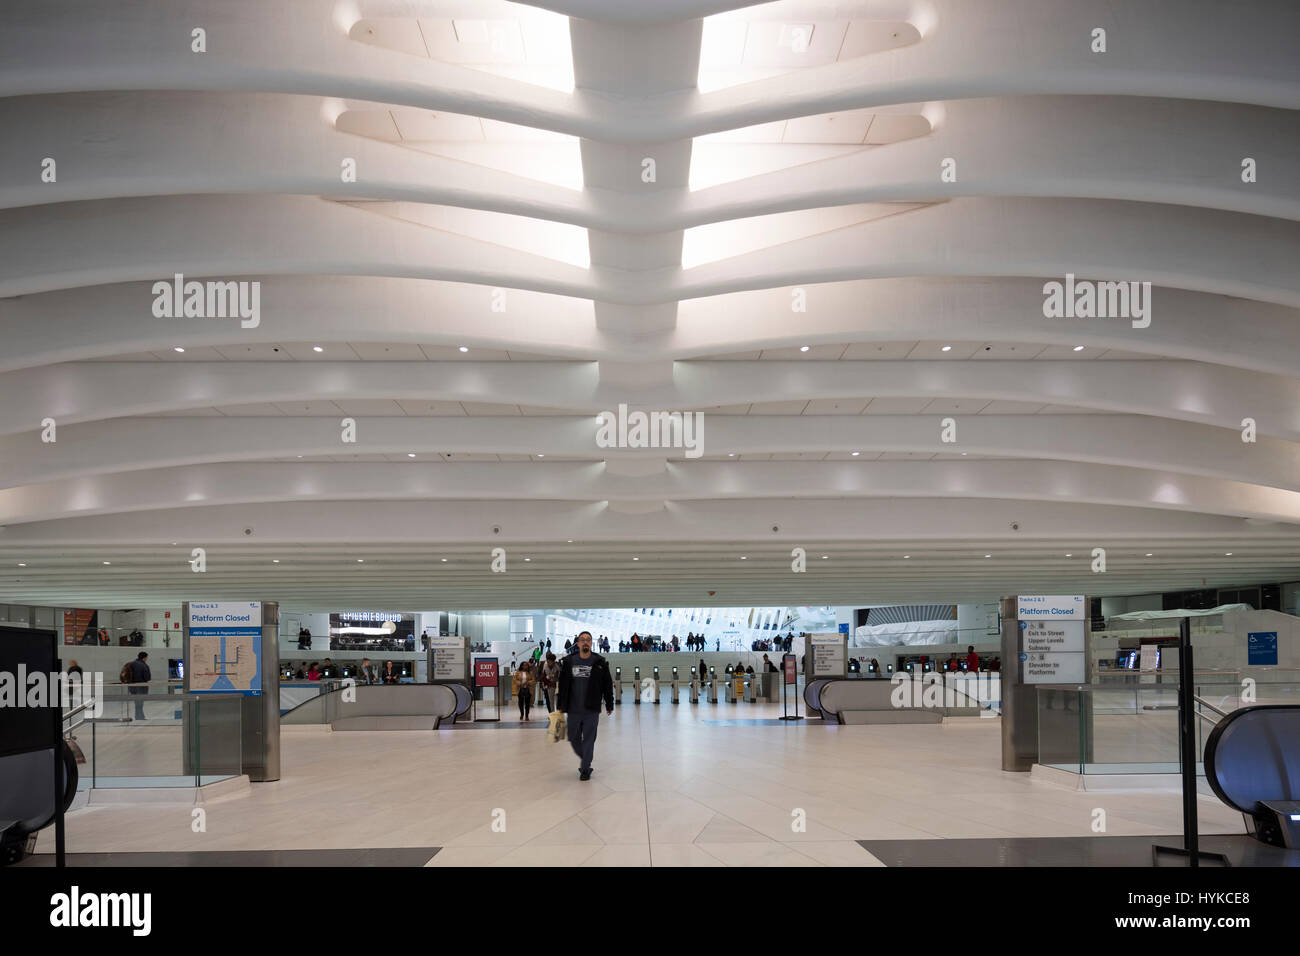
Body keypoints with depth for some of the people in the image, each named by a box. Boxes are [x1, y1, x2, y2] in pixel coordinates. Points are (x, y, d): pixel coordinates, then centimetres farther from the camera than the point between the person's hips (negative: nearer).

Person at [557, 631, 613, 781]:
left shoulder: (600, 663, 0)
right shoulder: (569, 662, 3)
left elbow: (608, 685, 5)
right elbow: (562, 685, 7)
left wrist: (609, 705, 4)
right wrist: (561, 706, 4)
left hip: (592, 710, -2)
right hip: (573, 710, 2)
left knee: (589, 739, -1)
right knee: (573, 739, 10)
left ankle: (585, 769, 8)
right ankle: (583, 757, 37)